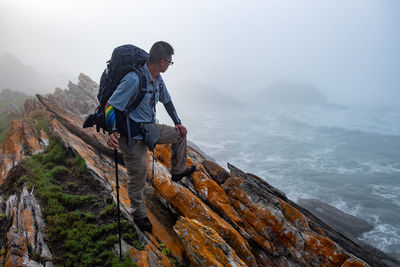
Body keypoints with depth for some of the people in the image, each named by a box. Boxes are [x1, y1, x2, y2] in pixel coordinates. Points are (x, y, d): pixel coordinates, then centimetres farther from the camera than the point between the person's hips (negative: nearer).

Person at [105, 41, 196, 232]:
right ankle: (138, 214, 27)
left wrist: (178, 123, 21)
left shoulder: (157, 78, 0)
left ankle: (178, 171, 36)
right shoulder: (134, 79, -28)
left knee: (180, 134, 17)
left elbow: (166, 101, 16)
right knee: (138, 173, 4)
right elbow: (110, 107, -27)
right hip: (132, 136, -8)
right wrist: (113, 132, -41)